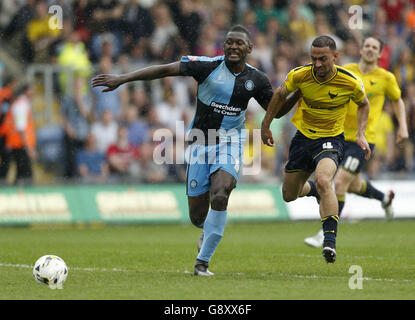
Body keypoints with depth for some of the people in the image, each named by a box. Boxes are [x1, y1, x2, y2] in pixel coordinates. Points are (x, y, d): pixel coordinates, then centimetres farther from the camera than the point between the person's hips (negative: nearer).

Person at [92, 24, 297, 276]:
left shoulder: (256, 79, 0)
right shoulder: (208, 66, -10)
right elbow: (165, 70, -13)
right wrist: (122, 79, -18)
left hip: (230, 142, 0)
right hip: (200, 142, 0)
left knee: (219, 196, -26)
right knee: (197, 216, 2)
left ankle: (203, 261, -11)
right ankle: (209, 231, 43)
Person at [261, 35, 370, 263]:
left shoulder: (350, 82, -17)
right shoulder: (299, 75, -14)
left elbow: (363, 104, 6)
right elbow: (280, 95, 8)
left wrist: (361, 135, -6)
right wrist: (266, 126, 12)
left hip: (331, 139, -4)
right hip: (303, 136, 4)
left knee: (323, 180, -33)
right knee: (289, 195, 13)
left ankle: (330, 241, -34)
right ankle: (313, 190, 50)